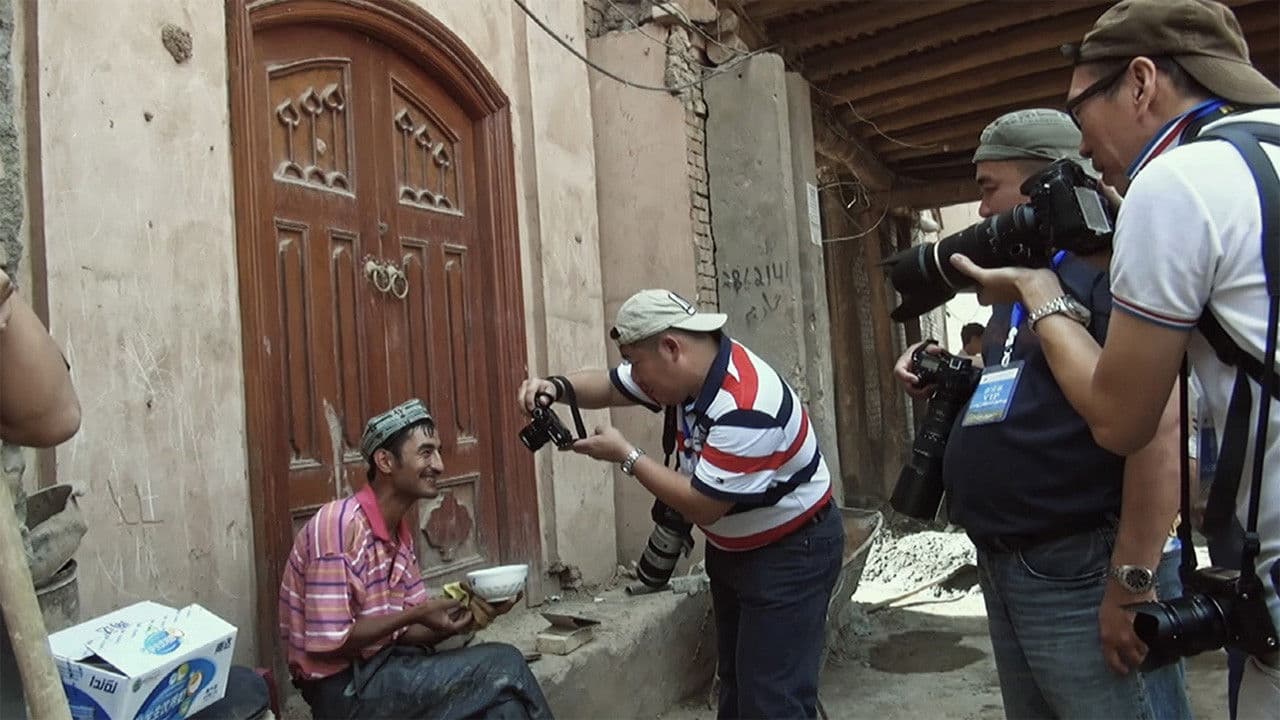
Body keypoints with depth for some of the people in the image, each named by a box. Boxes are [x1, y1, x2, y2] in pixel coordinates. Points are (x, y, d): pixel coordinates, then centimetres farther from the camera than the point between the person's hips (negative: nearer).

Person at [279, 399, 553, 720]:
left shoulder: (400, 533, 7)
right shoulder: (340, 525, -20)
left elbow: (407, 631, 7)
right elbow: (327, 644, -22)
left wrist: (466, 615, -10)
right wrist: (415, 614, -18)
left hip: (381, 667, 8)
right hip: (346, 688, -8)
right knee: (504, 666, -13)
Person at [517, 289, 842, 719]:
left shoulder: (745, 407, -33)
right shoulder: (686, 370, -6)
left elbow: (701, 506, -29)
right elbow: (609, 386, 6)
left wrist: (626, 456, -21)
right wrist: (556, 387, -15)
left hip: (791, 551, -9)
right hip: (731, 547, 9)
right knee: (734, 681, 17)